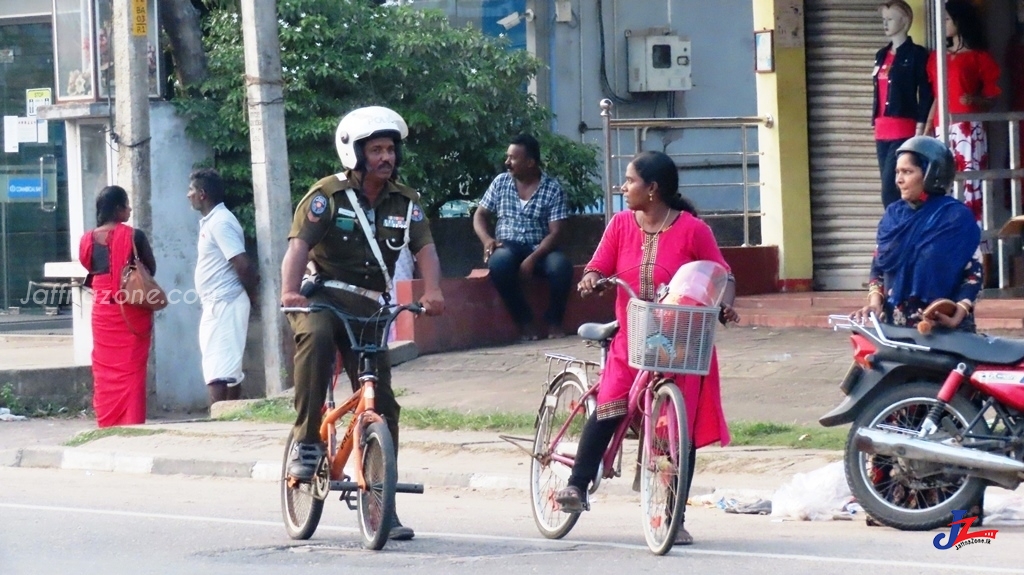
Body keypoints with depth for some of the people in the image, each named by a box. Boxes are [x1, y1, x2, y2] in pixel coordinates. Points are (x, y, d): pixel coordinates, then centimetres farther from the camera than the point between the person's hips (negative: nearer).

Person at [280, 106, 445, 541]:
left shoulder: (404, 202, 5)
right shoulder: (327, 195, -7)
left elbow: (424, 249, -7)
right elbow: (299, 245, -18)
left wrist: (432, 292, -28)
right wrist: (290, 291, -38)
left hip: (368, 308, 4)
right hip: (322, 297, -4)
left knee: (381, 404, -1)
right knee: (315, 336, -39)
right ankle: (306, 441, -29)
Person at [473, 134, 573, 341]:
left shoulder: (553, 189, -2)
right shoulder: (500, 182, 8)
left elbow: (555, 232, -8)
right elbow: (480, 215, 12)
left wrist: (533, 258, -24)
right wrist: (487, 239, -10)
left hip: (540, 250, -1)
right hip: (508, 247, 1)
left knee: (561, 265, -35)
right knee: (499, 261, -36)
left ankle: (554, 321, -11)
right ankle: (524, 321, -20)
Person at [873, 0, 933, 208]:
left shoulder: (916, 54, -3)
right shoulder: (881, 56, 18)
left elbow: (926, 94, -8)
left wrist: (920, 129, -15)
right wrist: (875, 124, 16)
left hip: (904, 131, -7)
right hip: (882, 132, 7)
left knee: (890, 191, -15)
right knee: (891, 190, 5)